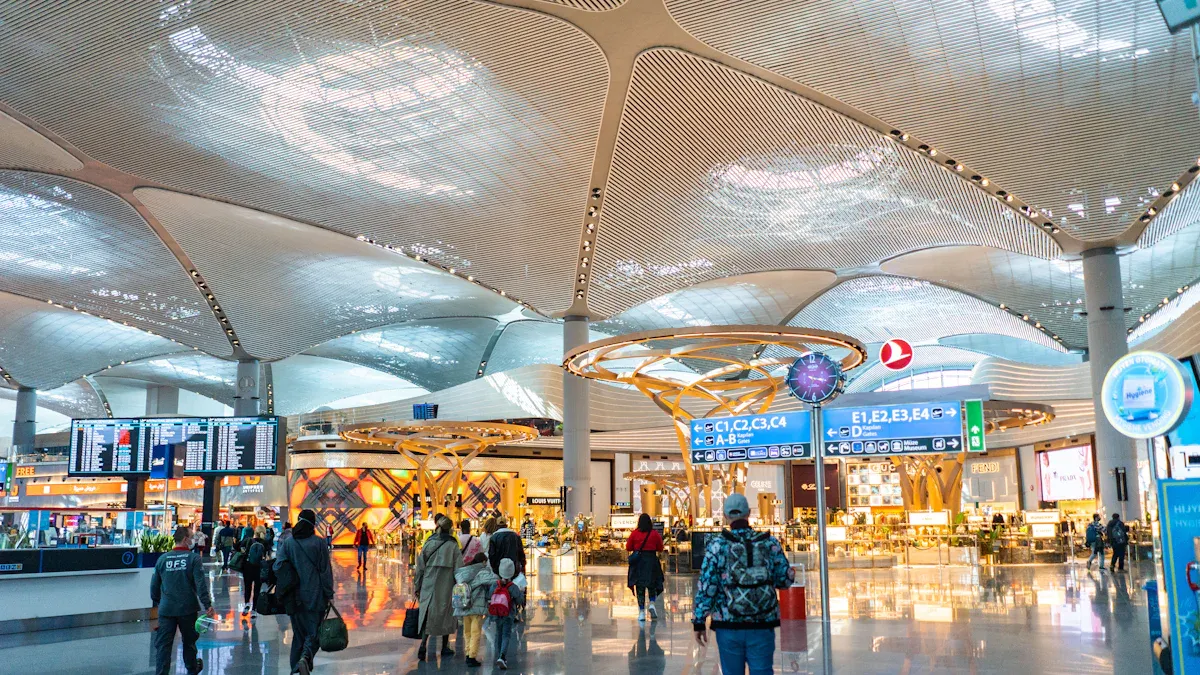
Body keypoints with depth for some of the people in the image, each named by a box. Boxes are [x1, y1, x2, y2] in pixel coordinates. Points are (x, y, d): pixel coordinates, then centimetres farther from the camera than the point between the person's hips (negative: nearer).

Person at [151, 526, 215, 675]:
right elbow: (201, 584, -15)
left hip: (166, 609, 1)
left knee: (163, 644, 2)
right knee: (189, 640, 18)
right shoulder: (194, 558, -9)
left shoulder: (162, 559, 2)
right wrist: (207, 605, -11)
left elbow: (154, 585, 10)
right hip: (188, 609, -1)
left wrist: (157, 602, 26)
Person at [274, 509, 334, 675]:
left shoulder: (288, 543, 1)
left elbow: (278, 567, -5)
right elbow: (326, 571, -5)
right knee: (314, 631, 4)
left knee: (299, 631, 16)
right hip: (315, 596, -3)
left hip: (295, 597, 3)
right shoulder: (319, 543, -6)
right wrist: (329, 595, 1)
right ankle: (305, 657, -22)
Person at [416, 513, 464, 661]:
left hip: (429, 585, 2)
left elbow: (420, 567, 5)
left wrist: (417, 587, 12)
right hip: (446, 586, -1)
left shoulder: (428, 543, 1)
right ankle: (445, 648, 19)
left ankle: (423, 644, -11)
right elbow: (458, 569, -8)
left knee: (427, 614, 5)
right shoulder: (453, 545, -6)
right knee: (445, 614, 12)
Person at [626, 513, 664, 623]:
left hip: (638, 561, 0)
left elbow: (628, 548, 1)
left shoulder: (634, 533, -4)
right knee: (652, 584, 15)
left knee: (639, 586, 4)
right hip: (651, 560, 0)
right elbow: (660, 548, 4)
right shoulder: (655, 533, -3)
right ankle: (652, 604, -7)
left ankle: (641, 612, 2)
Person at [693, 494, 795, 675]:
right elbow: (785, 580, 4)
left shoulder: (717, 545, -6)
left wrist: (699, 622, -2)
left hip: (729, 627, -1)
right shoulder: (770, 543, 0)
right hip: (762, 626, 1)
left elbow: (706, 587, -8)